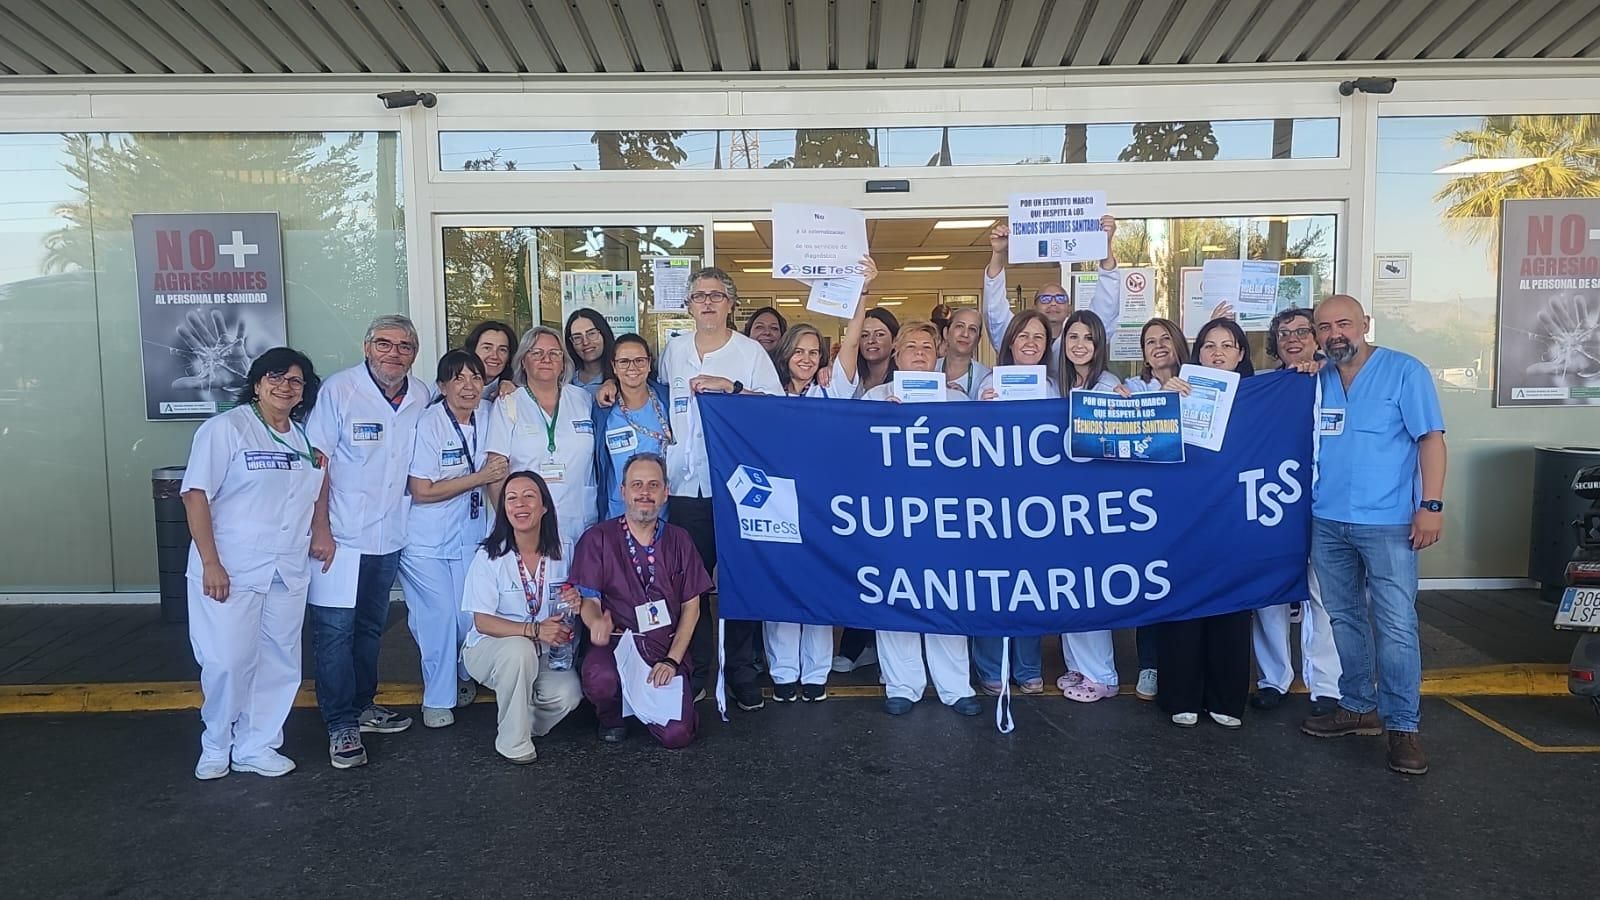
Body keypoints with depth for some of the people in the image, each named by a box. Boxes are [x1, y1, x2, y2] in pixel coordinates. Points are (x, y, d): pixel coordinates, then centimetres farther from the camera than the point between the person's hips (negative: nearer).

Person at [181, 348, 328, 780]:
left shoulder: (305, 437, 11)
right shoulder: (224, 428, -7)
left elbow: (319, 481, 26)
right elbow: (196, 495, -11)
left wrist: (321, 529, 9)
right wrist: (210, 563, -16)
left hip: (288, 572, 6)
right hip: (232, 570, -6)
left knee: (280, 662, 7)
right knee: (228, 662, -3)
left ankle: (255, 747, 21)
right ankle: (216, 746, 20)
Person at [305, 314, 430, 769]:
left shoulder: (421, 396, 2)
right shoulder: (339, 389, -12)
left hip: (390, 538, 5)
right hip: (341, 536, -5)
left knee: (371, 626, 18)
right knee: (335, 629, -2)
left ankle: (362, 705, 33)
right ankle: (341, 725, 8)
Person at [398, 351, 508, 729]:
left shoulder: (487, 414, 0)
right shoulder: (427, 424, -16)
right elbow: (421, 491, -17)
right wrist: (480, 477, -17)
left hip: (471, 534, 4)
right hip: (426, 541, -4)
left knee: (471, 616, 5)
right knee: (437, 617, -2)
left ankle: (466, 674, 35)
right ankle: (438, 698, 18)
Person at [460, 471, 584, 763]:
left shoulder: (561, 552, -4)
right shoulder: (489, 556, -13)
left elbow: (568, 611, 6)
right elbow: (482, 621, -16)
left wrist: (576, 605, -20)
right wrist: (534, 630, -31)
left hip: (545, 652, 3)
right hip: (490, 648, -2)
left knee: (568, 694, -26)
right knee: (519, 649, -36)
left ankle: (524, 722, 9)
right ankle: (513, 743, -17)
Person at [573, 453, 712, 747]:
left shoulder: (679, 541, 8)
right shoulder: (597, 539, -1)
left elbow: (691, 606, 7)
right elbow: (589, 599, -2)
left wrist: (672, 660, -4)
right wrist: (597, 622, -28)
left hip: (667, 648, 2)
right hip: (615, 642, -2)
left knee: (676, 736, -15)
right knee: (600, 681, -37)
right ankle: (611, 717, 3)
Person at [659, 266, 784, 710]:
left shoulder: (751, 352, 2)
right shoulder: (674, 351, 13)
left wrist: (731, 387, -16)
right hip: (685, 486, 3)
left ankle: (741, 673, 16)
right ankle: (695, 669, 20)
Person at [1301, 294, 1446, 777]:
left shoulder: (1405, 371, -4)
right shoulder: (1315, 379, 10)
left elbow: (1431, 438, -8)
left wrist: (1431, 505, -14)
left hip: (1387, 523, -5)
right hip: (1327, 521, 5)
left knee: (1397, 626, -5)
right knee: (1344, 619, 14)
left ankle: (1403, 726, 4)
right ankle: (1357, 707, 27)